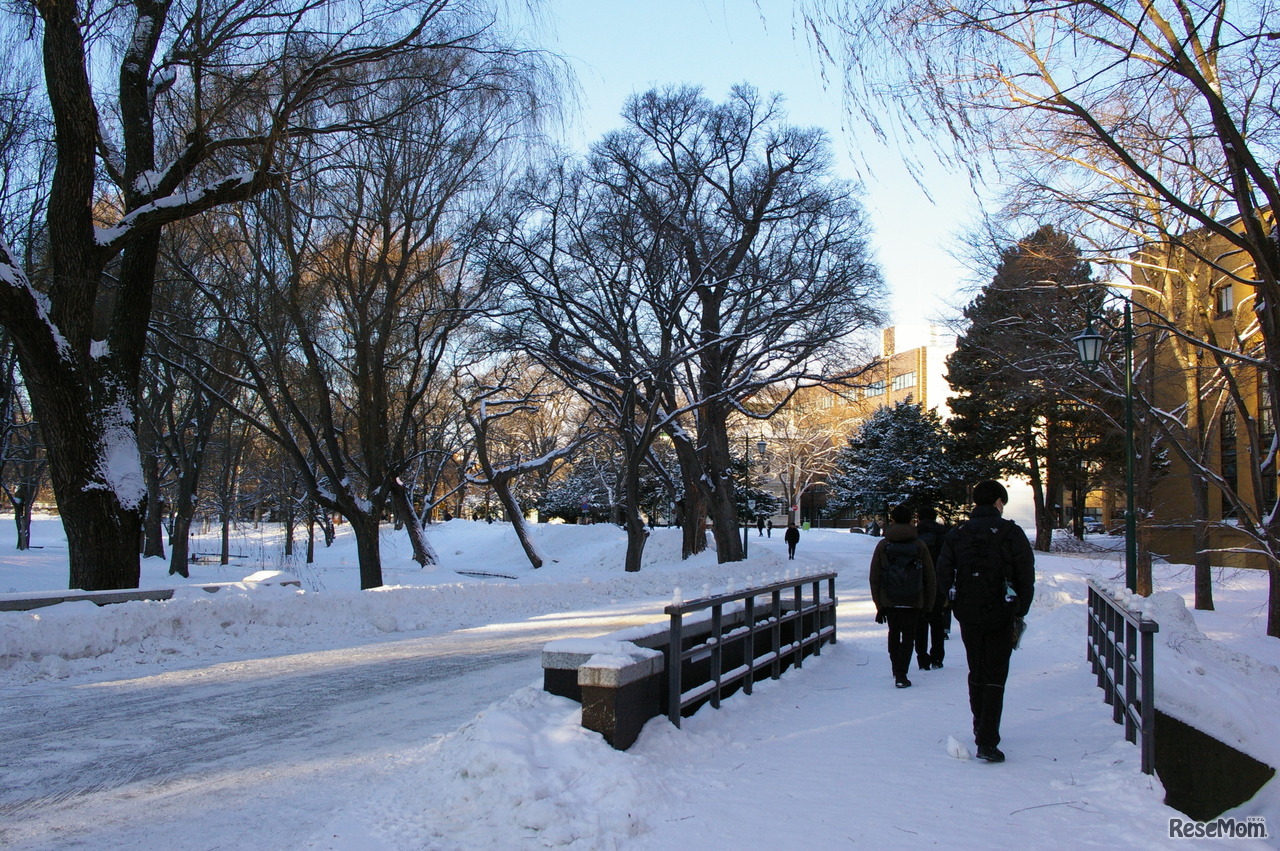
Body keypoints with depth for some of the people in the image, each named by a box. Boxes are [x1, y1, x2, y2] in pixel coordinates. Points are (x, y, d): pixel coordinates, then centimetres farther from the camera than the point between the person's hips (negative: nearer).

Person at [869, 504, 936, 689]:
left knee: (894, 633, 20)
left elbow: (874, 577, 1)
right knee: (908, 635, 4)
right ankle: (901, 675, -5)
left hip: (889, 600, 1)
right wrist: (928, 603, 9)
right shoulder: (919, 545, 0)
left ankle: (896, 669, 28)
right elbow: (930, 577, 2)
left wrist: (878, 603, 7)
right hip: (913, 601, -1)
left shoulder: (883, 545, 0)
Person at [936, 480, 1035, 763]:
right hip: (1000, 616, -3)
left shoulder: (956, 534, 3)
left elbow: (942, 571, 2)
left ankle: (981, 729, 32)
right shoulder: (1011, 533, -5)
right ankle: (987, 742, -5)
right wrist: (1020, 613, 6)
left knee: (976, 674, 19)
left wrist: (957, 608, 11)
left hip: (967, 616, 3)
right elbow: (1026, 576, -5)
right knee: (995, 678, 1)